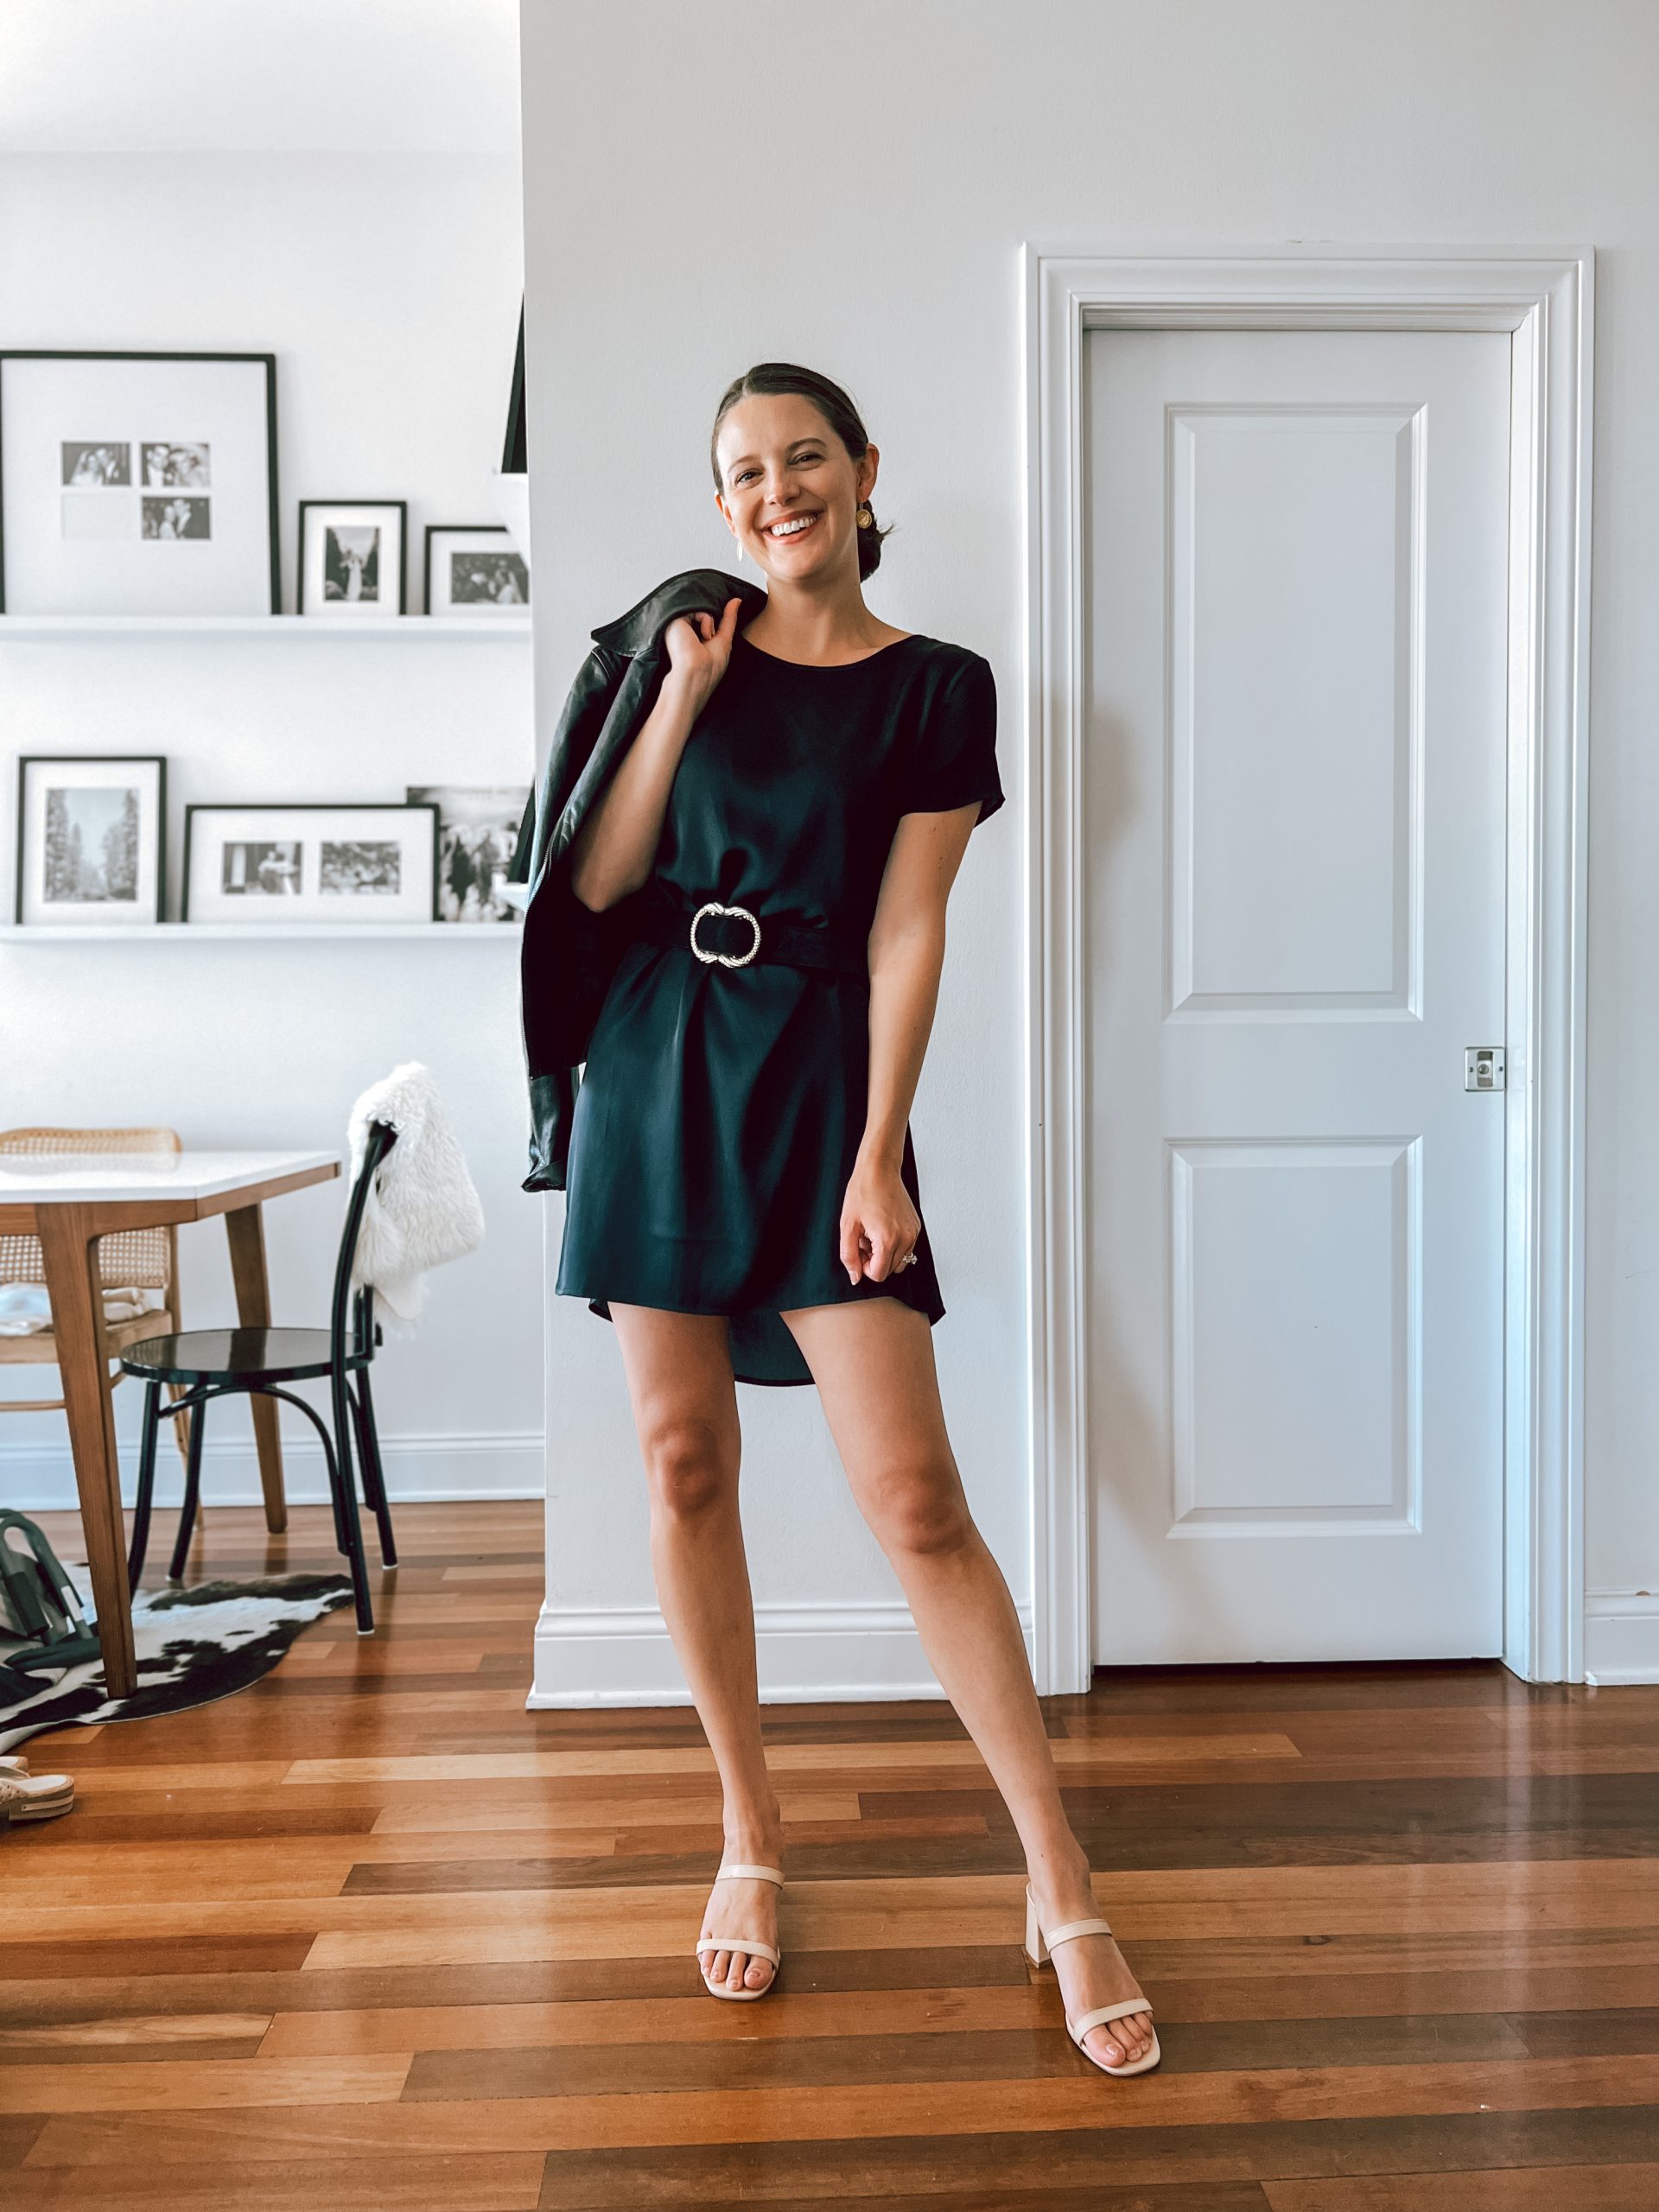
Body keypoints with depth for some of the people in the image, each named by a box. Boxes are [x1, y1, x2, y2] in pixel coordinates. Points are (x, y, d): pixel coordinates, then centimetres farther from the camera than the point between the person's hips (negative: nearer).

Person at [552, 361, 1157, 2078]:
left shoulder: (939, 689, 3)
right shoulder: (693, 652, 10)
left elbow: (905, 934, -4)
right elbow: (598, 881, 3)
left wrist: (878, 1155, -10)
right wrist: (682, 695, -4)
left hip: (820, 1076, -3)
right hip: (658, 1057, 3)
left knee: (913, 1495, -8)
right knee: (683, 1461, 5)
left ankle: (1060, 1882, 4)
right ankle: (750, 1835, 23)